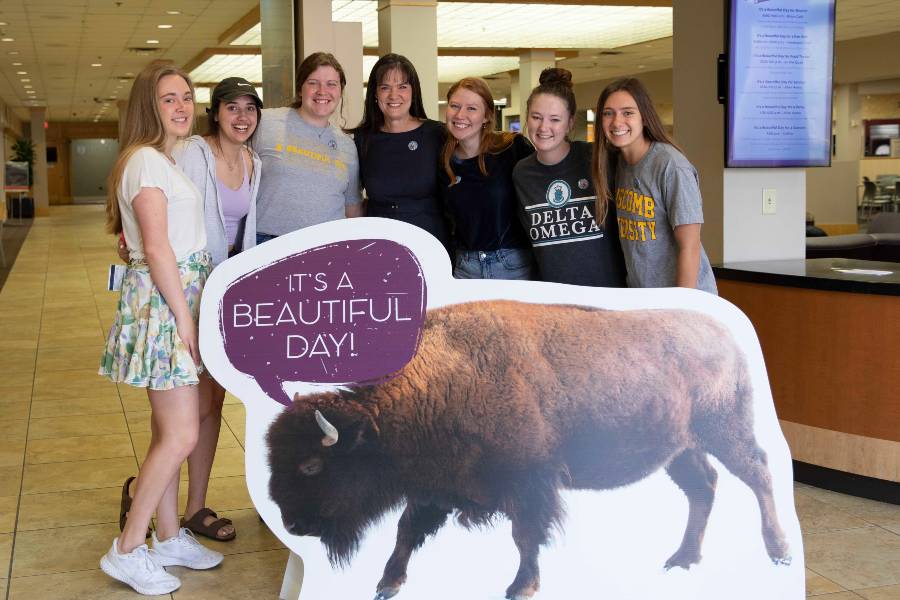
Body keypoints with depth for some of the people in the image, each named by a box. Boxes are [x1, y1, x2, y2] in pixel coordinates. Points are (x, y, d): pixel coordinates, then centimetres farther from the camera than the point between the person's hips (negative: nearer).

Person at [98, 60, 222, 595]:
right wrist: (184, 318, -18)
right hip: (162, 301, -9)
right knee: (181, 436, -7)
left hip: (181, 299, 9)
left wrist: (190, 313, 13)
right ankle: (127, 551, 4)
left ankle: (169, 537, 24)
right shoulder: (146, 160, -13)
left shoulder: (170, 160, 17)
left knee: (169, 431, 14)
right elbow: (156, 247, -19)